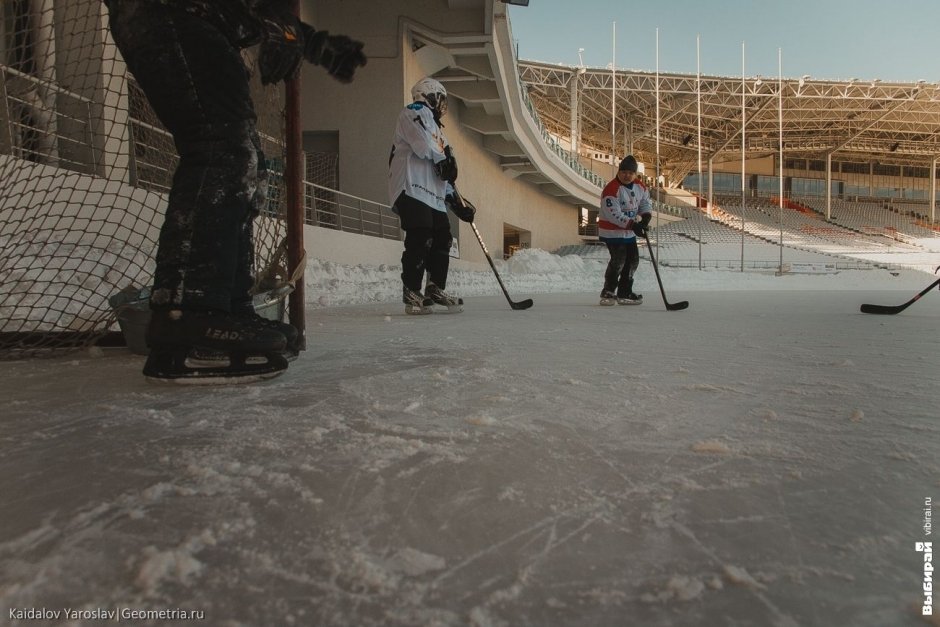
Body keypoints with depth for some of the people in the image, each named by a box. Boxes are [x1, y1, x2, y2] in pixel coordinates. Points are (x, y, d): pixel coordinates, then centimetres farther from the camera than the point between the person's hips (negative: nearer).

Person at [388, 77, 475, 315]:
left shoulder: (436, 128, 33)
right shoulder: (415, 112, 7)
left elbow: (445, 177, 28)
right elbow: (423, 144, -16)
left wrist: (458, 203, 21)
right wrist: (444, 159, -3)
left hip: (433, 194, 9)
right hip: (412, 188, -9)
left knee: (442, 239, 6)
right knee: (420, 239, -15)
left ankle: (435, 289, 13)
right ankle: (411, 294, -12)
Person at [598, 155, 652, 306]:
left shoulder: (640, 187, 3)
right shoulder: (611, 189, -21)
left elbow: (646, 204, 10)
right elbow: (614, 215, -26)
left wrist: (645, 217, -12)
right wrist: (633, 225, -29)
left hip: (630, 232, 8)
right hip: (613, 232, -8)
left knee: (633, 260, 10)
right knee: (618, 260, -15)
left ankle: (624, 293, 21)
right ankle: (607, 293, -3)